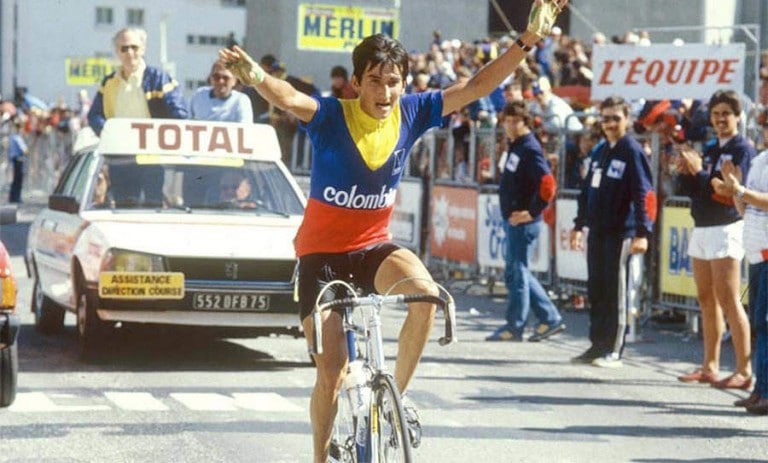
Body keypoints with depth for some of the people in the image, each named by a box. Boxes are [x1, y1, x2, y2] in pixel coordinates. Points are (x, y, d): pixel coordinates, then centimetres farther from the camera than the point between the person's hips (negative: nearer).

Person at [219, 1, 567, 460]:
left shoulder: (411, 113, -7)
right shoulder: (331, 116, -18)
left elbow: (475, 87, -7)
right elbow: (289, 98, -38)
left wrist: (528, 39, -15)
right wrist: (258, 78, -61)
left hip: (374, 246, 3)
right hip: (322, 253, -3)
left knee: (426, 294, -30)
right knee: (331, 372, -5)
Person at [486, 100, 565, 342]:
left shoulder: (530, 149, -14)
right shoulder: (515, 147, 14)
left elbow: (547, 183, -24)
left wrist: (532, 212, -20)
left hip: (523, 222, -10)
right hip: (513, 220, 10)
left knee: (517, 272, -3)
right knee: (515, 272, 14)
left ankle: (514, 326, 5)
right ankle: (550, 318, 19)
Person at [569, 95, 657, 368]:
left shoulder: (632, 152, -7)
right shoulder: (600, 153, 16)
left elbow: (644, 194, -14)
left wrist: (642, 232, -21)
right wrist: (579, 225, 24)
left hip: (621, 233, -7)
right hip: (597, 232, 7)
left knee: (617, 293, -2)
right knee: (596, 291, 10)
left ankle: (614, 351, 3)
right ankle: (597, 346, 18)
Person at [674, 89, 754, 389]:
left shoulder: (743, 149, -6)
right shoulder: (709, 149, 16)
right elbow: (688, 190, 14)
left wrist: (699, 171, -19)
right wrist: (684, 171, -5)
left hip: (726, 227, -8)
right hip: (701, 228, 8)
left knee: (728, 300, -11)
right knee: (707, 299, 10)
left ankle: (744, 372, -11)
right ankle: (710, 367, 15)